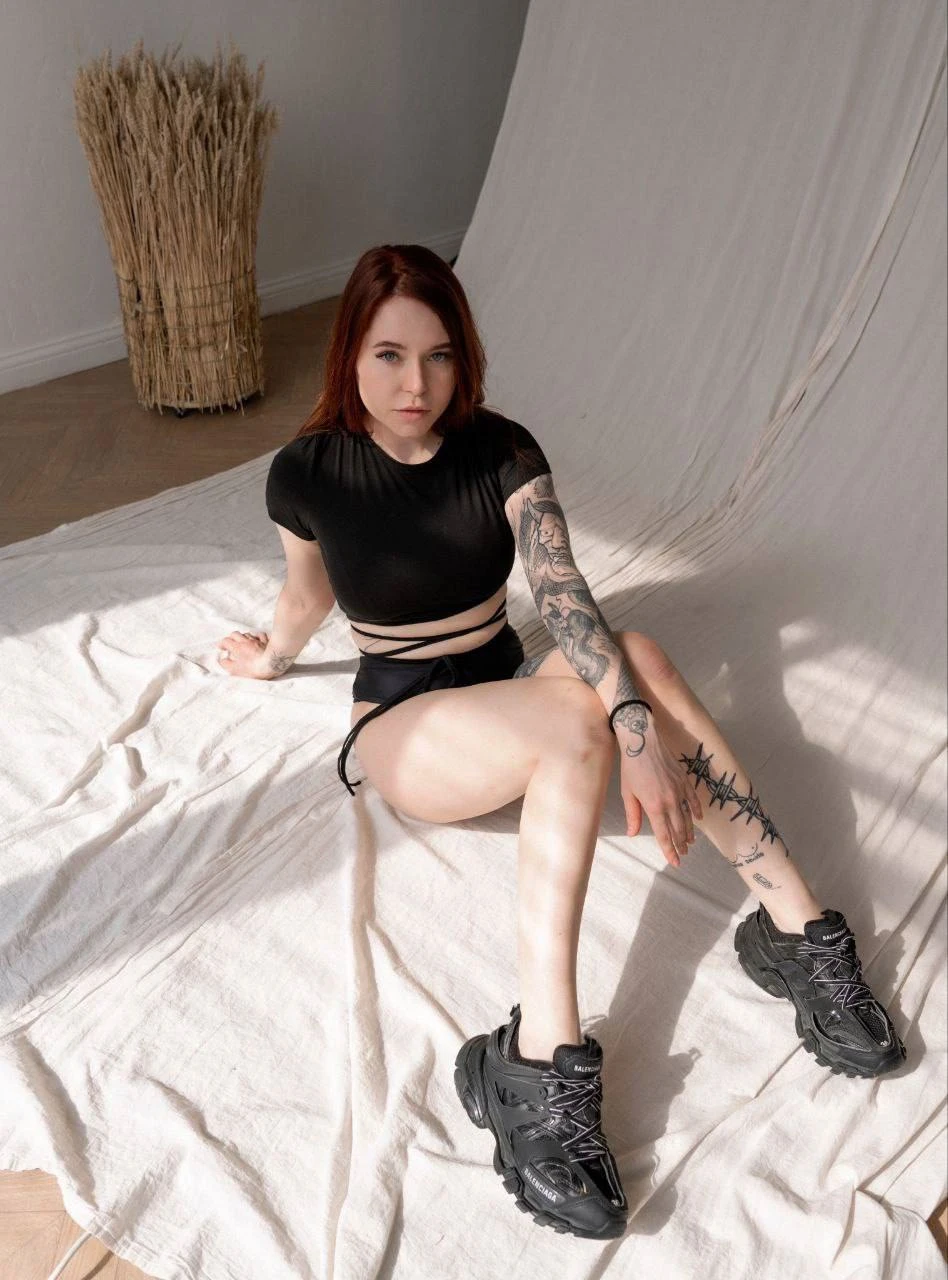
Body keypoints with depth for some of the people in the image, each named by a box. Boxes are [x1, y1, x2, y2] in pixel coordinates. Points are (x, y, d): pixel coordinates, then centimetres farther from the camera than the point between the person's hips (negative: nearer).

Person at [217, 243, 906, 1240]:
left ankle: (796, 926, -29)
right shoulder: (308, 472, -10)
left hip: (509, 693, 3)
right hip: (406, 732, -3)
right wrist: (270, 659, 28)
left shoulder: (501, 449, -7)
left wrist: (641, 726, -35)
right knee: (580, 717, -36)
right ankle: (543, 1067, -43)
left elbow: (560, 591, -21)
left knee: (632, 659, -31)